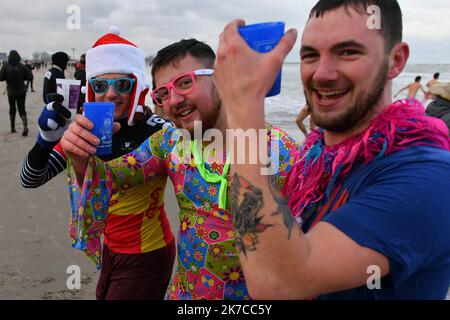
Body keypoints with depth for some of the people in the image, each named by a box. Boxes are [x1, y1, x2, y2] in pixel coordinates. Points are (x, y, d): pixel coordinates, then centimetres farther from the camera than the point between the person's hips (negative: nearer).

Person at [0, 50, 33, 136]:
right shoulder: (22, 66, -9)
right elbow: (30, 76, -8)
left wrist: (8, 78, 9)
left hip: (11, 91, 0)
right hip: (21, 91, 0)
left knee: (12, 109, 17)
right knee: (21, 109, 1)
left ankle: (13, 128, 22)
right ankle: (25, 126, -20)